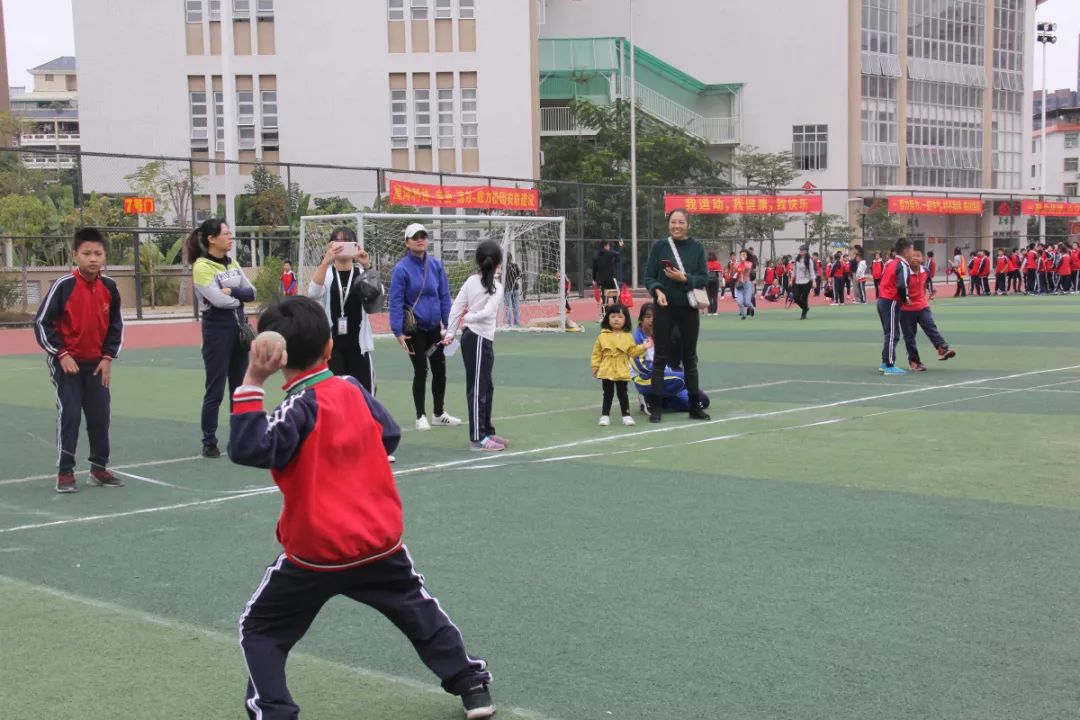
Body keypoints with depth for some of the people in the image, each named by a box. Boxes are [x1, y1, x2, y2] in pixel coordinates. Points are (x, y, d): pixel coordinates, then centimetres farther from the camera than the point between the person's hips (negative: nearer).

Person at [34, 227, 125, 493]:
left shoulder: (109, 287, -2)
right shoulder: (63, 285, -15)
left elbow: (116, 325, 9)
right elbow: (41, 322, -12)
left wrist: (108, 357, 1)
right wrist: (61, 355, -15)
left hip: (97, 364, 4)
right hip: (67, 362, -4)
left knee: (100, 416, 6)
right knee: (69, 415, -7)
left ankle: (99, 468, 20)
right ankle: (65, 473, 2)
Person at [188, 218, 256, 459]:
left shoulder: (232, 263, 11)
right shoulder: (201, 266, -12)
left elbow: (251, 292, 2)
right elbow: (218, 299, -22)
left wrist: (231, 291, -16)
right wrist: (240, 297, -5)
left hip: (239, 328, 7)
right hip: (217, 330, -7)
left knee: (240, 387, 11)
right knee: (215, 389, -3)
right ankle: (209, 442, 6)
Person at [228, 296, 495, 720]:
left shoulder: (301, 407, -17)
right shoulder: (354, 389, 1)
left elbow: (248, 450, -29)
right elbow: (390, 437, 13)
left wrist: (252, 382, -30)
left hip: (317, 553, -5)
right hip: (380, 540, 6)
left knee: (260, 630, 11)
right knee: (420, 610, 26)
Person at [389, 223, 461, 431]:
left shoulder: (436, 265, 0)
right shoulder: (401, 269, -12)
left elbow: (444, 296, 4)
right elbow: (396, 302, -12)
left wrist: (448, 324, 2)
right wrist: (398, 331, -17)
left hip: (435, 327, 4)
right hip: (415, 330, -4)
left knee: (439, 370, 11)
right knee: (421, 371, 4)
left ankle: (439, 414, 26)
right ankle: (421, 416, 18)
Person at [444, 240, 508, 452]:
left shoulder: (470, 281, 5)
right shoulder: (496, 287, -12)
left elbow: (456, 307, 3)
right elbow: (487, 312, -20)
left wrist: (450, 333, 7)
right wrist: (468, 317, -5)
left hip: (472, 337, 7)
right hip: (479, 340, -7)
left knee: (487, 387, 17)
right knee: (477, 389, -4)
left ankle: (487, 432, 25)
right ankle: (477, 438, 0)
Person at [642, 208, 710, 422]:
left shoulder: (697, 248, 2)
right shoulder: (659, 246, -1)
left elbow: (704, 277, -2)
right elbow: (649, 276, -1)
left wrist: (684, 278, -18)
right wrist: (658, 291, -20)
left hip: (689, 309, 2)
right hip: (665, 308, -1)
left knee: (690, 357, 11)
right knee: (661, 357, 0)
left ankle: (695, 406, 20)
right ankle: (655, 407, 4)